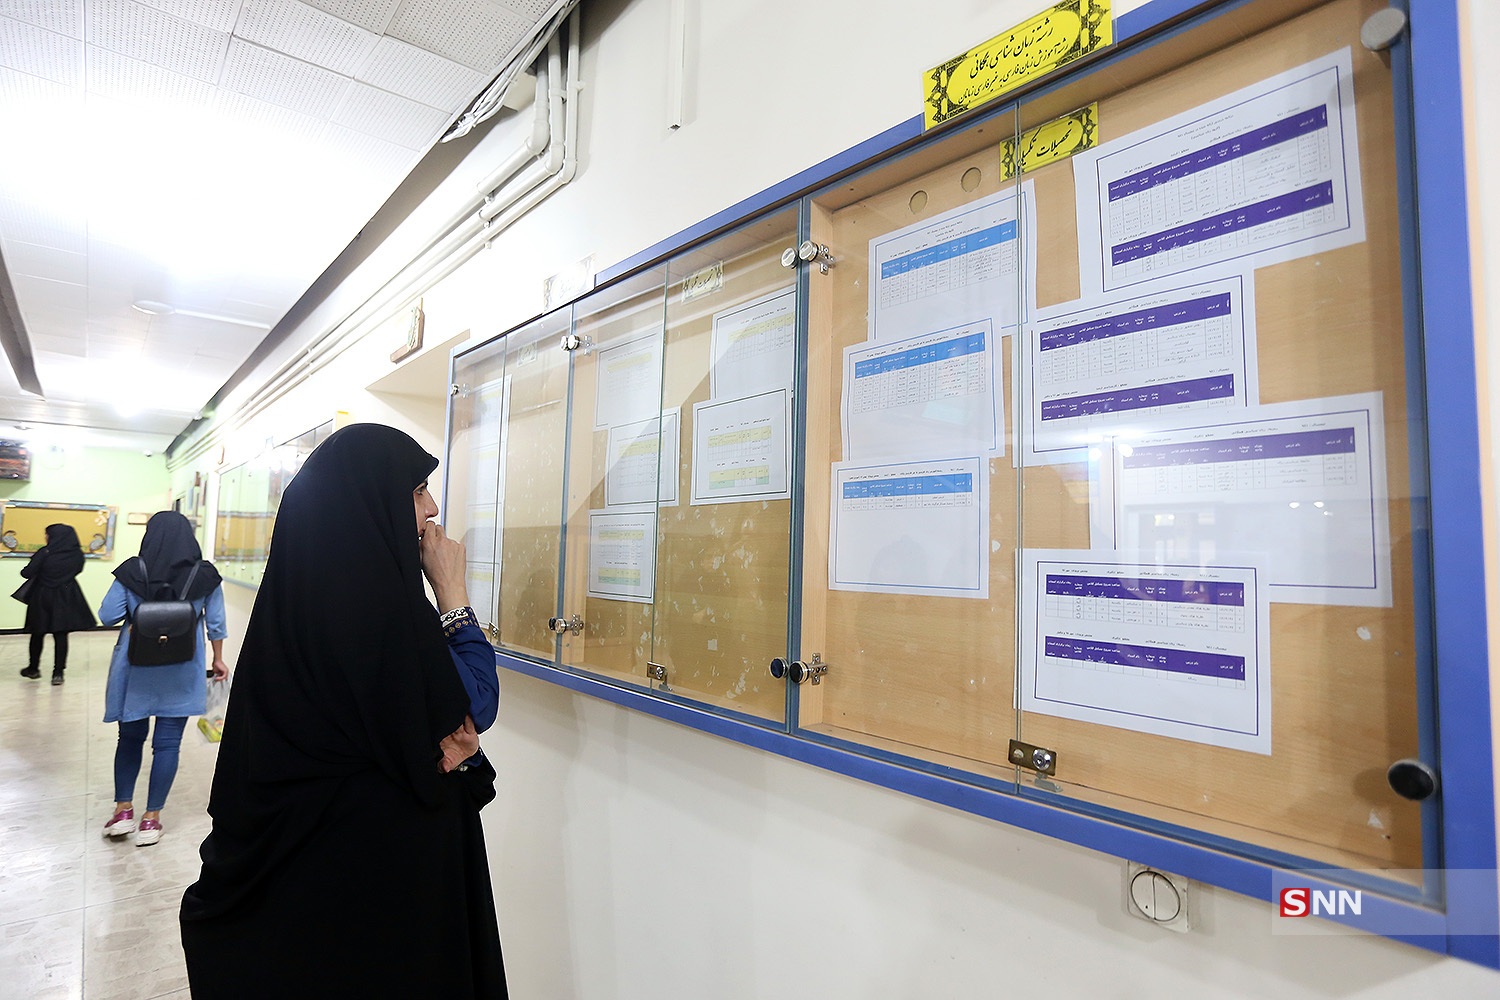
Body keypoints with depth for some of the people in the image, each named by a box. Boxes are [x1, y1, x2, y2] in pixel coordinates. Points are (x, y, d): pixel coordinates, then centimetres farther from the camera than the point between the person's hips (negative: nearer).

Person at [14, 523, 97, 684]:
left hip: (42, 598, -2)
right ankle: (58, 672, 2)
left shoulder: (44, 553, -14)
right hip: (66, 599, 2)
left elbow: (27, 573, -12)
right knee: (61, 635, 3)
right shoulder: (77, 554, -4)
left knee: (38, 634, 15)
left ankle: (33, 668, 29)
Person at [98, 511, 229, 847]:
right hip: (181, 675, -1)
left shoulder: (132, 572, -8)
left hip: (136, 671, 1)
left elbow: (107, 615, -7)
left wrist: (137, 610, 12)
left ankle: (123, 810, 23)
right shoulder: (205, 575, -8)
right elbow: (216, 623, -2)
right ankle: (150, 820, 15)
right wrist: (218, 659, 11)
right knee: (167, 743, 8)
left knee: (131, 737, 20)